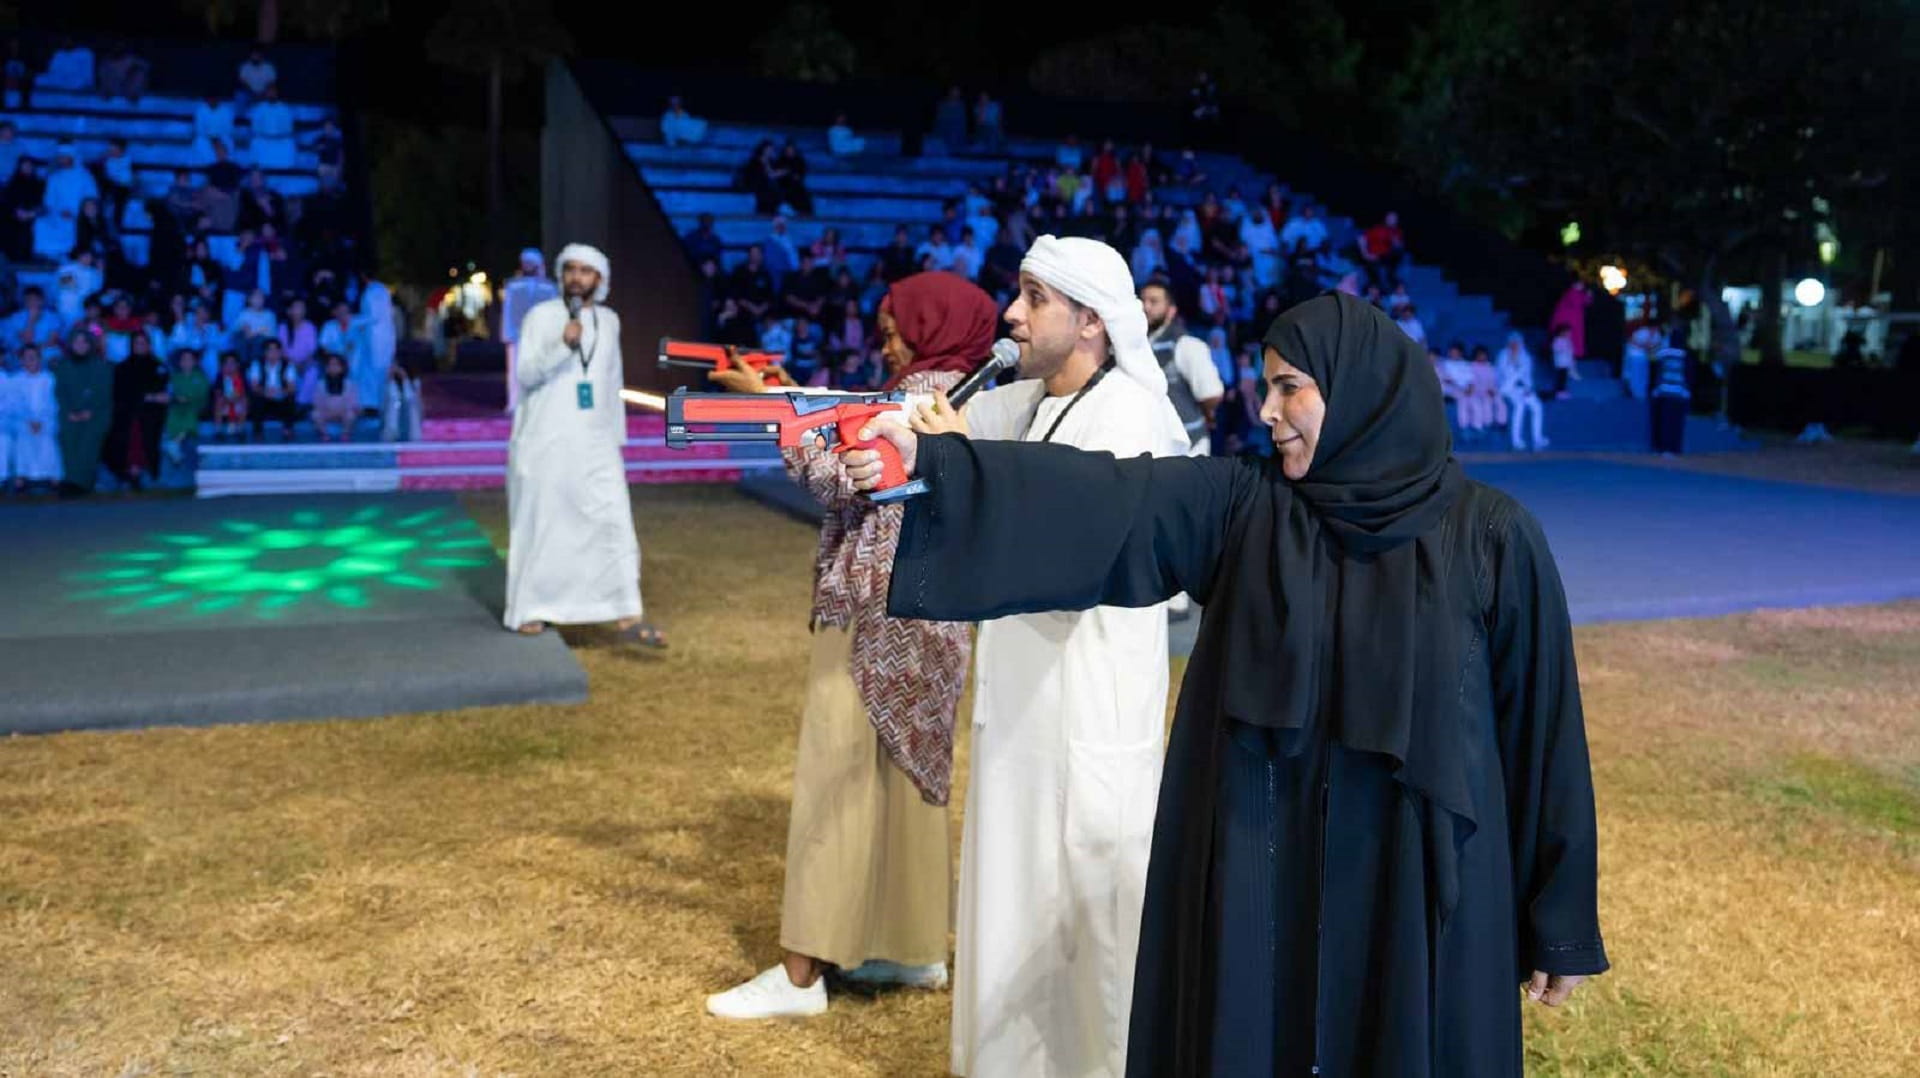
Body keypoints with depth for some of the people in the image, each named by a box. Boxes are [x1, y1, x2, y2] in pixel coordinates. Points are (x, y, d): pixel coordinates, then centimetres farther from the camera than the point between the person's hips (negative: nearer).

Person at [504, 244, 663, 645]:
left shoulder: (608, 320, 9)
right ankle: (528, 612, 21)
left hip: (595, 442, 3)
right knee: (537, 524, 5)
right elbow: (525, 374, -13)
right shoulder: (541, 316, -4)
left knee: (615, 520, -9)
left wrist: (618, 435, 17)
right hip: (543, 441, -3)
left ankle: (627, 617, -11)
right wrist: (563, 345, -27)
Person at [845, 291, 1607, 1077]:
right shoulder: (1240, 509, -1)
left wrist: (1562, 922, 1)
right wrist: (929, 463, -27)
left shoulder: (1490, 538, -6)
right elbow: (1092, 497, -13)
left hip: (1421, 886, -2)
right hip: (1259, 878, 2)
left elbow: (1541, 724, -3)